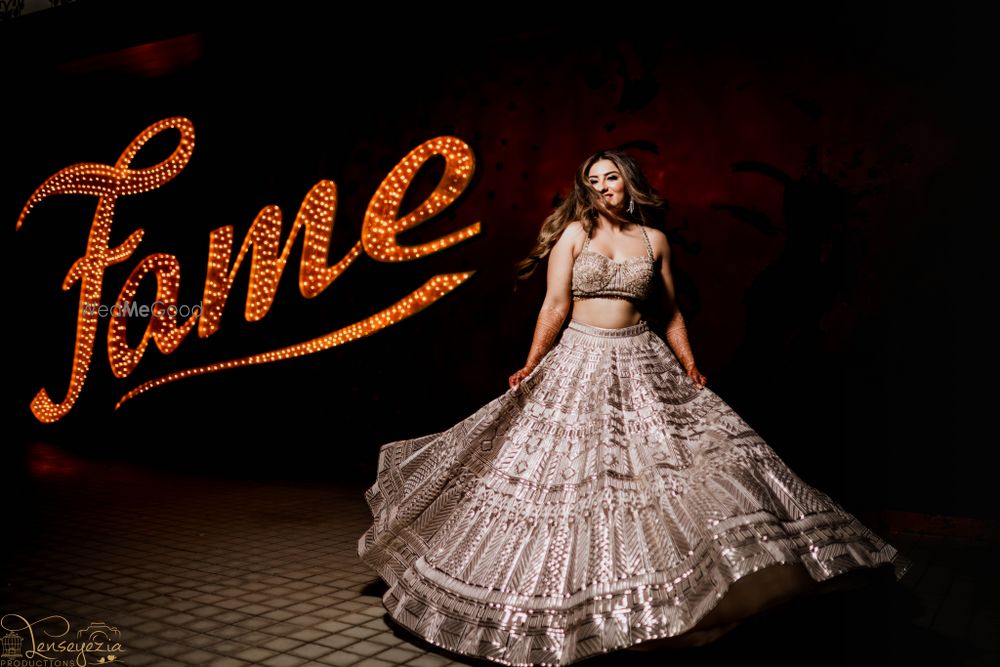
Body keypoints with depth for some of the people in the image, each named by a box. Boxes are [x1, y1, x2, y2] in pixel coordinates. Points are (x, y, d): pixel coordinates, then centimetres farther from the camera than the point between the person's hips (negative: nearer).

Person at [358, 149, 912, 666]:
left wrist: (690, 368, 5)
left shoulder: (655, 240, 9)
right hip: (579, 364, -2)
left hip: (642, 367, 2)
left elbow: (672, 313, 13)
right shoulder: (574, 232, 2)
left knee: (658, 467, -4)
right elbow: (555, 305, -3)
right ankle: (576, 598, 18)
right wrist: (530, 367, -8)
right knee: (571, 473, 1)